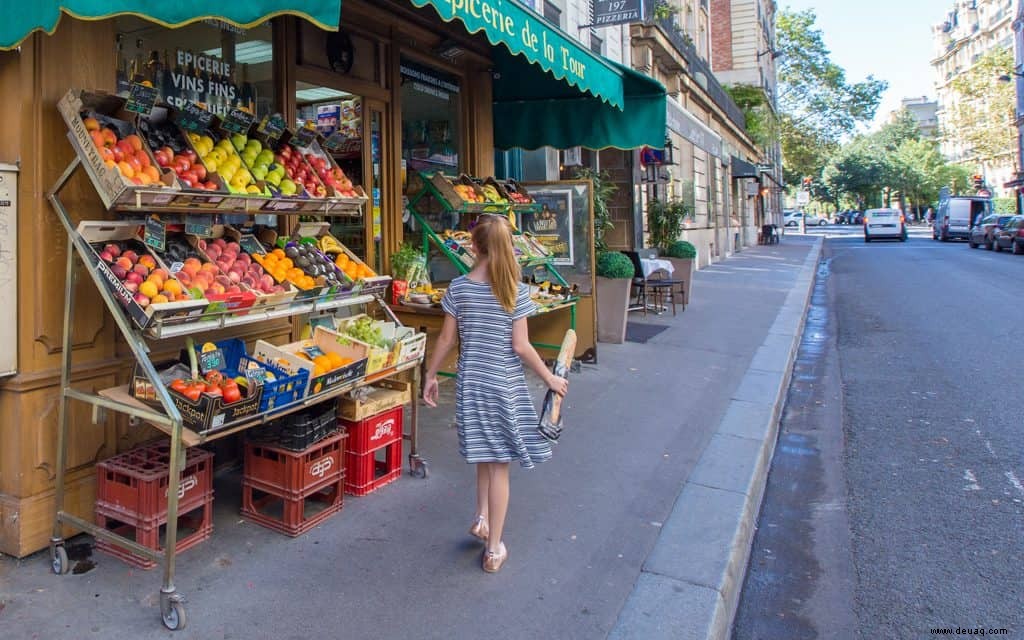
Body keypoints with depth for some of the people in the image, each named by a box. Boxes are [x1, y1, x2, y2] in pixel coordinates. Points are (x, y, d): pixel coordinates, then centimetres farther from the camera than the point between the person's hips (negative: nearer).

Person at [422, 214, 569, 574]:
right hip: (506, 385, -2)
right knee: (499, 465, 7)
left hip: (471, 383, 2)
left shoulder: (459, 288, -5)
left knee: (484, 455, 24)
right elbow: (520, 346, -11)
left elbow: (447, 339, -1)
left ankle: (482, 519, 30)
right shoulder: (516, 291, -11)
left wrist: (431, 376, 13)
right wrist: (549, 378, 2)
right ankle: (493, 550, 17)